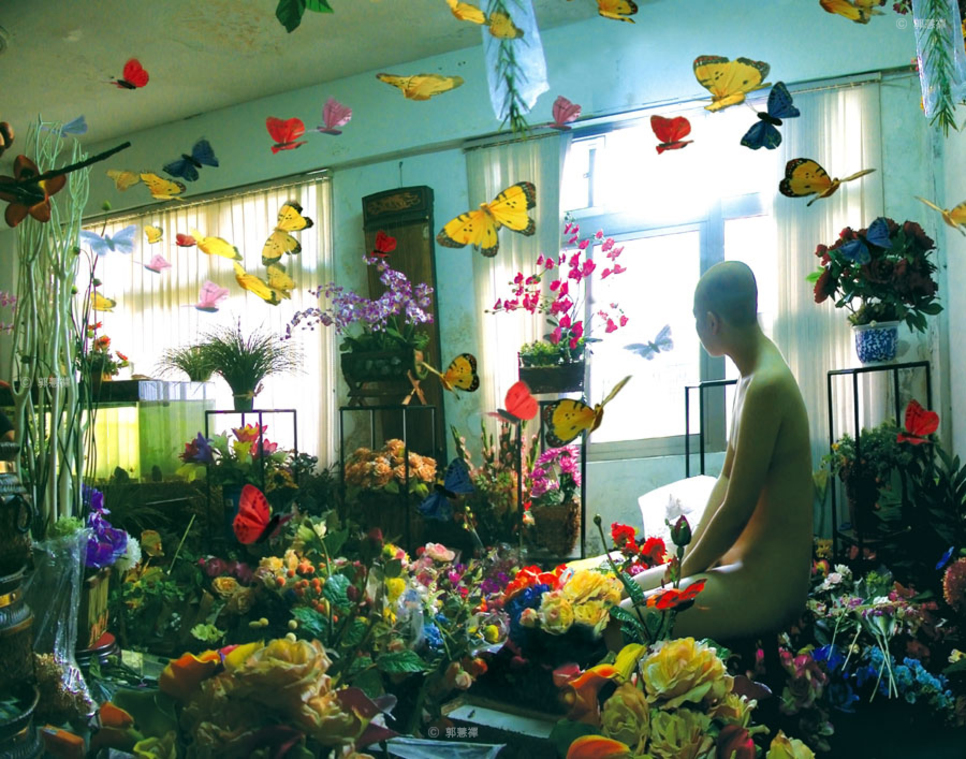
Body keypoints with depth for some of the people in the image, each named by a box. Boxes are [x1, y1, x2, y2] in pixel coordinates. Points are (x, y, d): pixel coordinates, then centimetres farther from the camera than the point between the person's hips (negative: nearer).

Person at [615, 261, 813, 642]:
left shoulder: (766, 386, -22)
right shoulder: (752, 377, 11)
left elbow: (735, 511, -20)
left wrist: (684, 573, -6)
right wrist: (688, 557, 7)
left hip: (769, 583, -10)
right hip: (741, 561, 10)